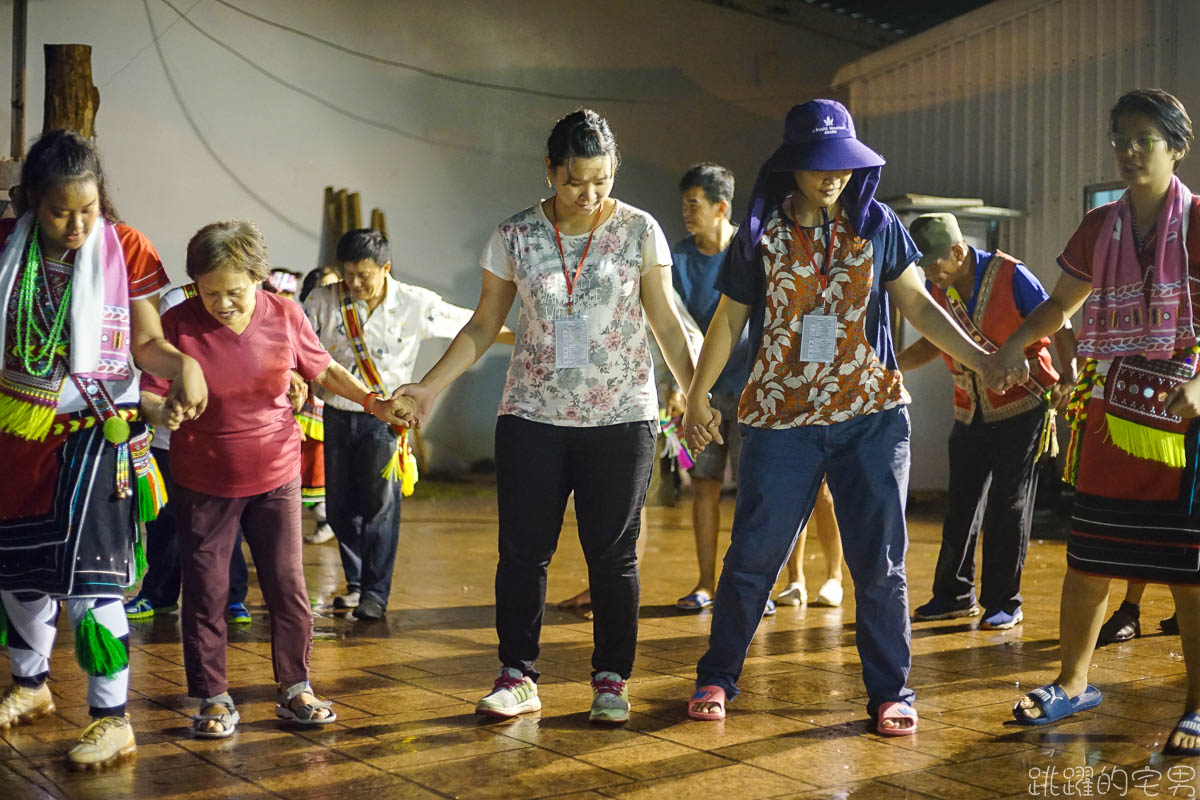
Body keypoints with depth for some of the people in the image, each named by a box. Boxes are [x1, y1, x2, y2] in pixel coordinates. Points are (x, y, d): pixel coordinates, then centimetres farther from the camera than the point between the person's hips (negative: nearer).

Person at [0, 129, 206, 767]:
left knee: (88, 574, -9)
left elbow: (145, 343, -3)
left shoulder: (125, 249, -9)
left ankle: (112, 718, 1)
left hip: (92, 433, -4)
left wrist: (183, 363, -23)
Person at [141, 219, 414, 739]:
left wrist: (372, 402, -4)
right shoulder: (178, 324, -13)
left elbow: (323, 369, 7)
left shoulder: (284, 315, -7)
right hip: (203, 482, -1)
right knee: (205, 592, 4)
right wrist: (160, 413, -35)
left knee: (287, 585, 6)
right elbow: (148, 392, -12)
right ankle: (213, 699, 17)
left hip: (275, 476, 1)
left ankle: (294, 688, 20)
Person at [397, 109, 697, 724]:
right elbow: (483, 326, 7)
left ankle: (612, 679, 16)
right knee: (522, 548, 3)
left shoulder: (639, 231, -2)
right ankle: (517, 676, 16)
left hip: (620, 418, -1)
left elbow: (665, 324, 4)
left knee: (613, 553, 4)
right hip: (533, 416, 1)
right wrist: (430, 386, -1)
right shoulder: (515, 235, 1)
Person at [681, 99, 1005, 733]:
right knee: (752, 554, 3)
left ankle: (889, 691, 15)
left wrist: (979, 360, -6)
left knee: (880, 562, 2)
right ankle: (717, 677, 19)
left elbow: (918, 305, 5)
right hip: (780, 416, -1)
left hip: (871, 416, 1)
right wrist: (698, 394, 11)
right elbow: (730, 318, 9)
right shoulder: (762, 232, 2)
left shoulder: (876, 224, 5)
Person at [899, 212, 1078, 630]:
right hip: (971, 412, 6)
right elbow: (933, 343, 15)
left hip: (1022, 407, -5)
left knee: (1008, 505, -3)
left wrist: (1069, 373, -25)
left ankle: (1004, 603, 5)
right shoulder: (936, 288, 0)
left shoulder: (1010, 275, -15)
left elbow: (1058, 327, -9)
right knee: (961, 503, 8)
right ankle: (954, 595, 19)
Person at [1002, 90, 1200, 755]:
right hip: (1110, 413, 4)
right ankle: (1073, 682, 24)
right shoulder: (1100, 227, 10)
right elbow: (1060, 304, 19)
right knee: (1087, 556, 8)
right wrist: (1015, 343, 0)